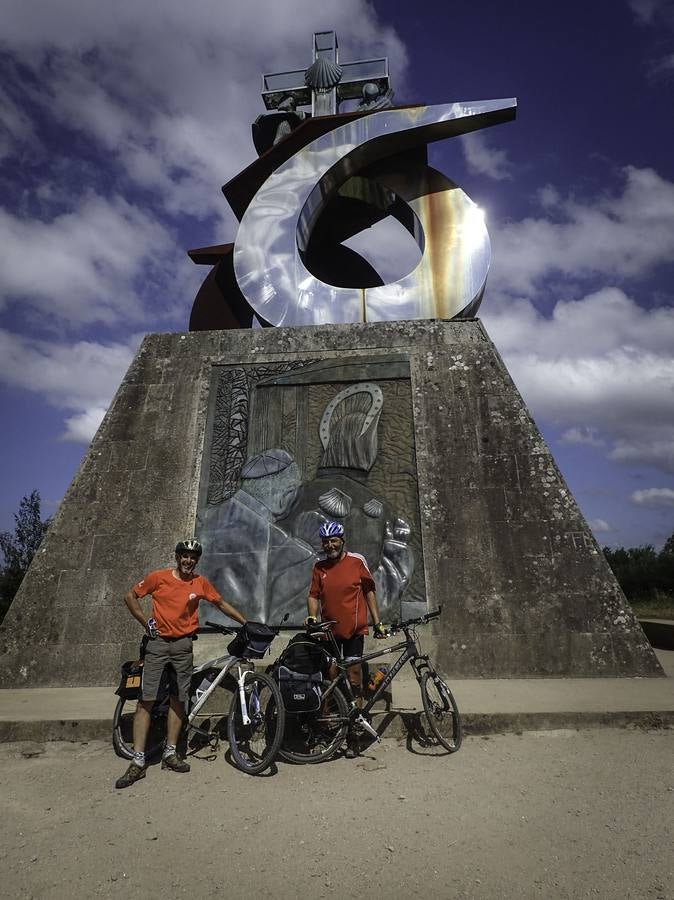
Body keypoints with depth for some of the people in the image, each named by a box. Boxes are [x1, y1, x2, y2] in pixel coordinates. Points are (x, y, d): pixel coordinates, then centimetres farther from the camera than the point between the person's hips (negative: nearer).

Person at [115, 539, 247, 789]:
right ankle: (138, 762, 5)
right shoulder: (158, 577, -5)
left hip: (183, 644, 2)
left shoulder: (201, 583, 0)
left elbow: (221, 603, 10)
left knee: (178, 699, 7)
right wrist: (145, 622, -2)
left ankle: (170, 754, 21)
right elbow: (130, 596, 5)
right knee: (146, 700, -3)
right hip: (158, 642, -2)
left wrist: (246, 622, 9)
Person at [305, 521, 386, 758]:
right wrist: (312, 616, -11)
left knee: (353, 682, 0)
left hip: (354, 631, -3)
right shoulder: (319, 567, 4)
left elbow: (369, 591, 2)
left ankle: (353, 735, 10)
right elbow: (314, 596, 7)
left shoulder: (357, 561, -4)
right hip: (329, 631, 3)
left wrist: (377, 622, 1)